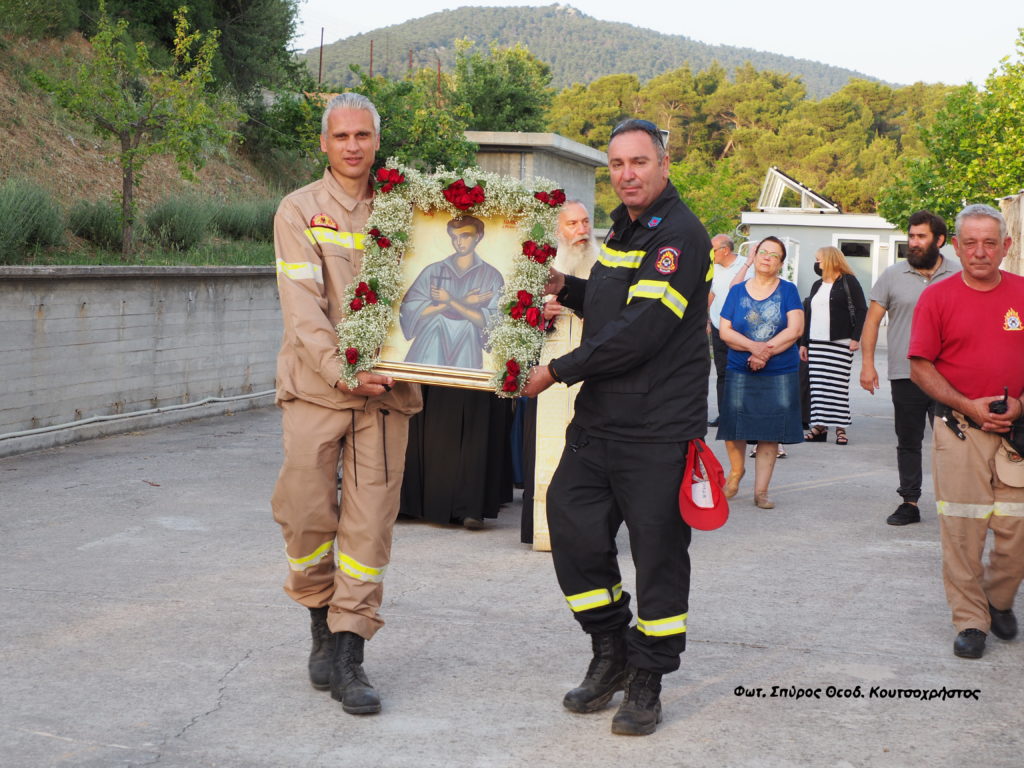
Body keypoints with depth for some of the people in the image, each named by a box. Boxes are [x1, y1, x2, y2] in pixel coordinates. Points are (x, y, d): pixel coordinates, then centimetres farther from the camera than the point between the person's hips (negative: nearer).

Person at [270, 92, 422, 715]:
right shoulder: (301, 211, 2)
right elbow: (303, 308, -7)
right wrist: (342, 372, -19)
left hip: (385, 386, 2)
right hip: (316, 384, -2)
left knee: (370, 524, -1)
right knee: (307, 516, 0)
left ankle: (349, 655, 6)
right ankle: (323, 623, 26)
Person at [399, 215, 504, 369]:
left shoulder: (491, 276, 2)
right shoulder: (433, 270, 5)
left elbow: (489, 322, -5)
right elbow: (410, 309, -5)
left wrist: (451, 301, -10)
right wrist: (461, 302, -8)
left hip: (465, 355, -1)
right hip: (428, 351, 1)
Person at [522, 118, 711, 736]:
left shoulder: (681, 236, -13)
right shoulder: (624, 229, 16)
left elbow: (639, 332, -21)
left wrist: (558, 371, -16)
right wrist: (567, 288, 10)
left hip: (658, 430, -8)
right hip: (598, 420, 8)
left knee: (658, 554, 1)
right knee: (572, 524, 7)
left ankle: (647, 681, 15)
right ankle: (611, 651, 26)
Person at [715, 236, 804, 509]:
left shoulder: (787, 290, 3)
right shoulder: (738, 290, 7)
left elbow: (795, 330, -7)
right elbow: (725, 331, -1)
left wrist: (766, 352, -16)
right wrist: (754, 346, -17)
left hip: (780, 373, -1)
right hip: (740, 373, 1)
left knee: (770, 434, -1)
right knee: (734, 428, -2)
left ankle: (761, 491, 8)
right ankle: (736, 470, 28)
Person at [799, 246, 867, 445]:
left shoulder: (848, 282, 0)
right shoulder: (817, 285, 20)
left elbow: (861, 311, -5)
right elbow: (808, 315, 22)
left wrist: (855, 337, -13)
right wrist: (803, 343, 18)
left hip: (840, 343, -6)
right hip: (816, 343, 6)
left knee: (838, 385, -6)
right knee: (817, 386, 2)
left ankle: (840, 428, -1)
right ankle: (820, 427, 6)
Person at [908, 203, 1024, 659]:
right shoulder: (938, 297, 1)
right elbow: (920, 368, 0)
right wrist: (968, 406, -11)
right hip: (960, 431, -1)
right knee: (961, 528, 0)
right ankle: (970, 621, 12)